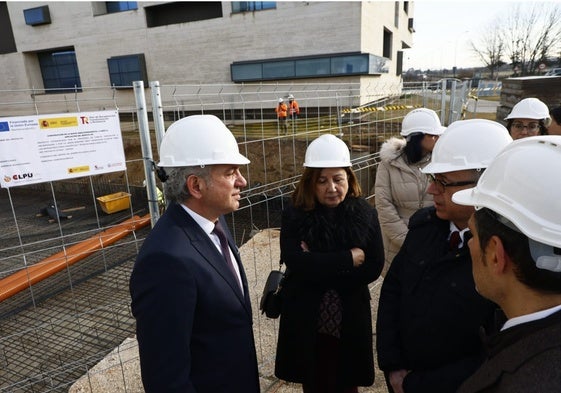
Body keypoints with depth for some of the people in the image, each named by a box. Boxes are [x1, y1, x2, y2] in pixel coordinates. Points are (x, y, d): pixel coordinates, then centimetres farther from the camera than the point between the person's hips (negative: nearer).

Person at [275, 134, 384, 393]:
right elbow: (295, 262, -22)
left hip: (350, 321, 1)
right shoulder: (294, 216, -10)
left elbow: (373, 268, -10)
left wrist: (318, 267, -18)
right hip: (306, 322, 0)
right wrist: (349, 258, -18)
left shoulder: (365, 213, -6)